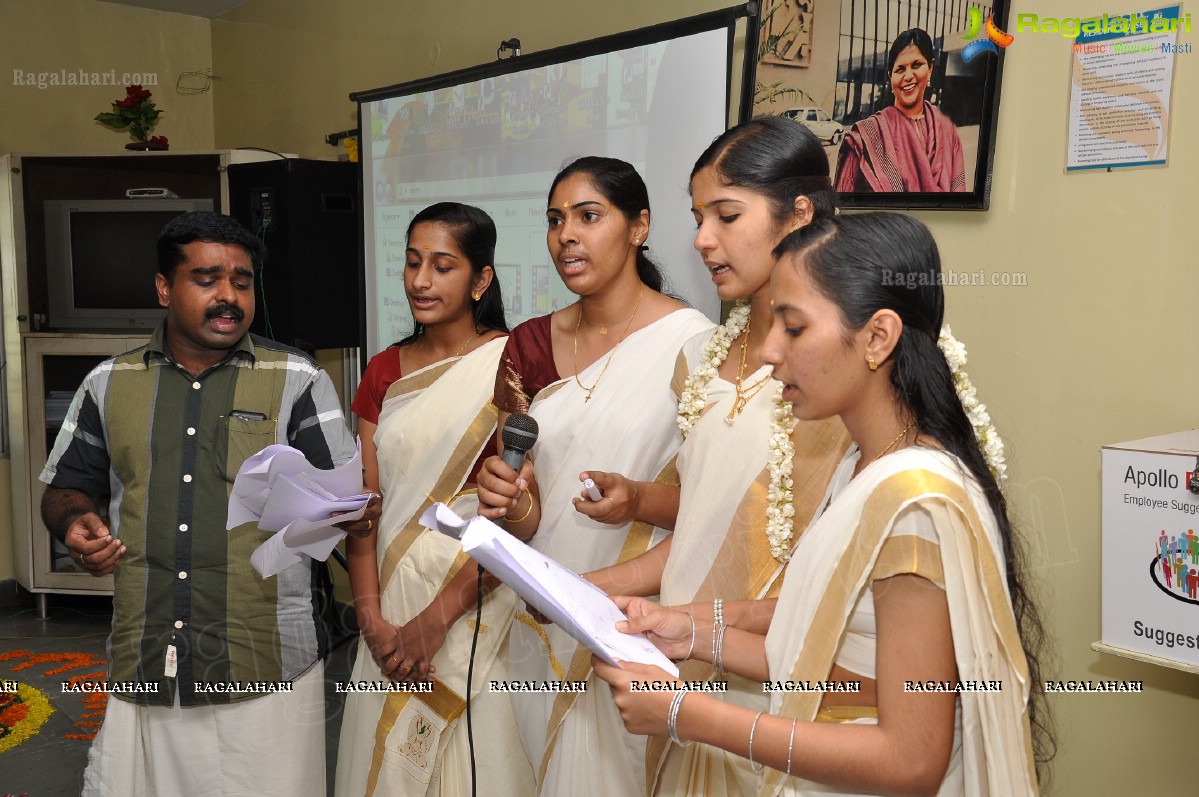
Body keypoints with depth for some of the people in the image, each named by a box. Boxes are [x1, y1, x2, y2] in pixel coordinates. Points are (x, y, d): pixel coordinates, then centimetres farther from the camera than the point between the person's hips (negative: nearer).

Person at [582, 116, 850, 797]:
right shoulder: (703, 358, 6)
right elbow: (699, 530, 9)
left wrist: (697, 622, -21)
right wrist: (585, 588, 0)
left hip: (775, 696, -6)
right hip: (689, 682, 6)